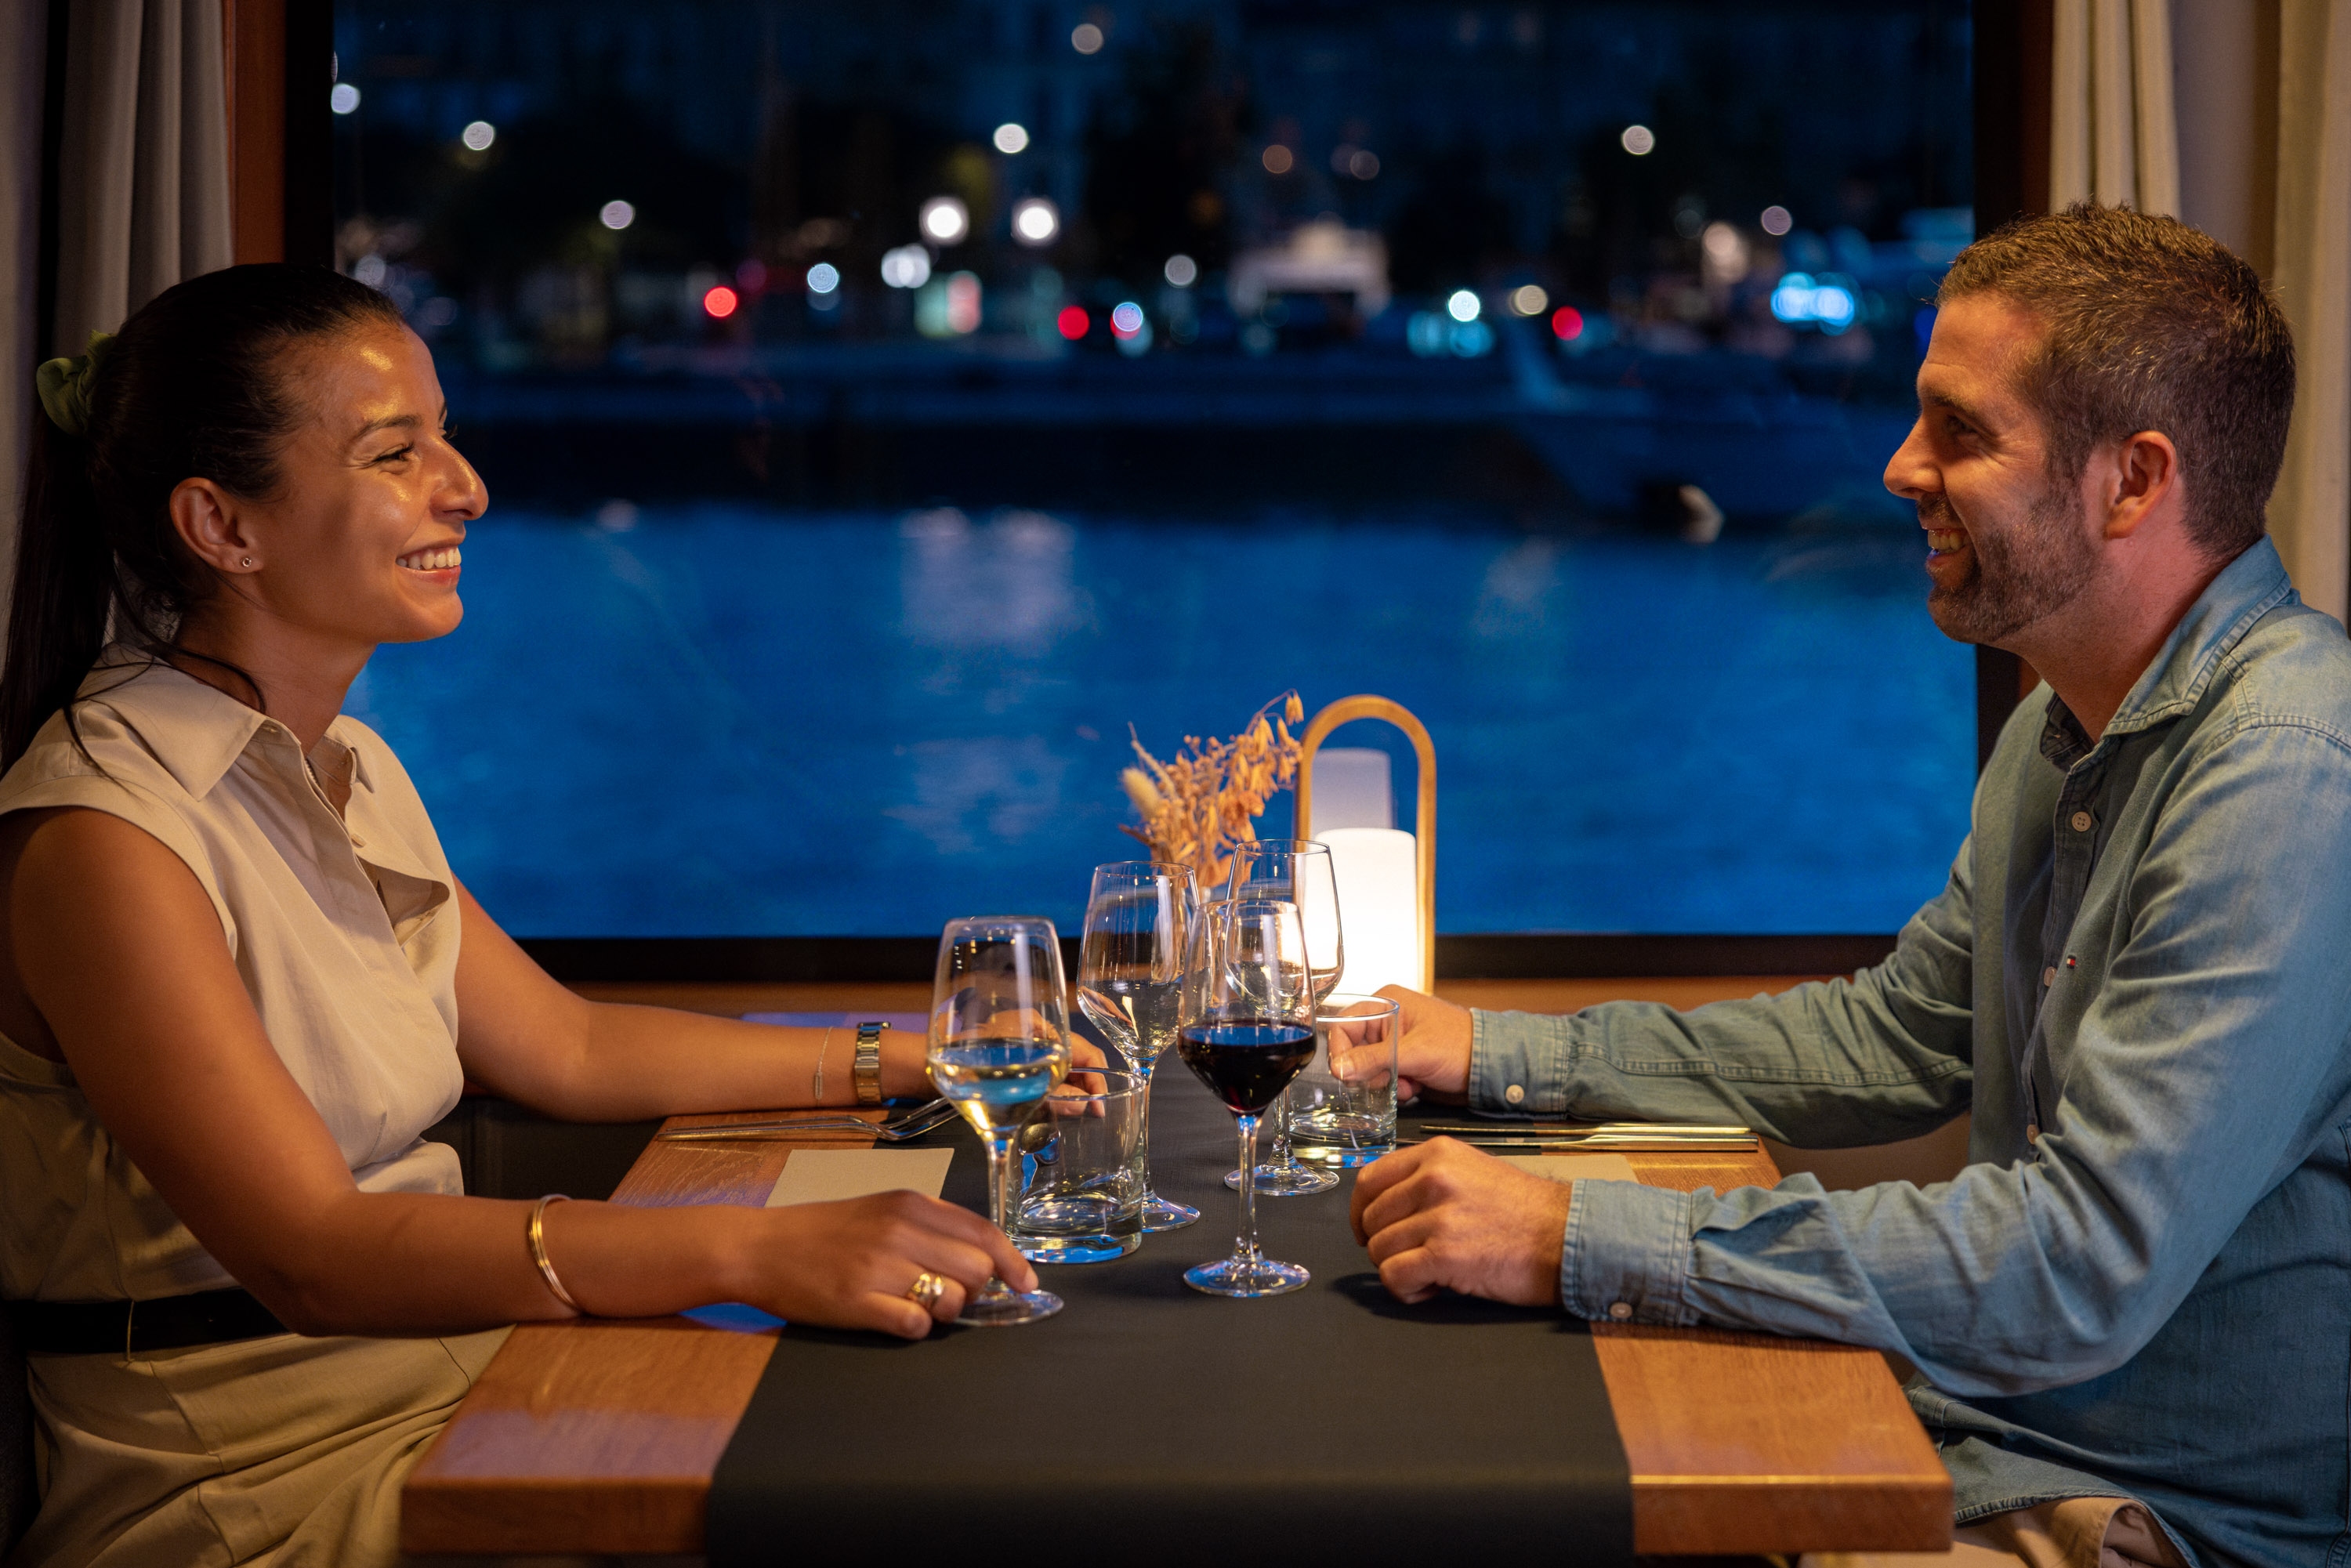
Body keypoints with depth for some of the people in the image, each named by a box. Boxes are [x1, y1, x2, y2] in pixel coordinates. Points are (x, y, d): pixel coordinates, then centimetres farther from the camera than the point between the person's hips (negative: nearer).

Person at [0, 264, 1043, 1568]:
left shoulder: (351, 772, 12)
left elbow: (567, 1047, 20)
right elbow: (312, 1251, -27)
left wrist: (911, 1060, 14)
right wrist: (753, 1251, -36)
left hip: (438, 1369, 8)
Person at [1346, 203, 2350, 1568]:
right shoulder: (2067, 734, 11)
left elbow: (2083, 1264, -30)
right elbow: (1896, 1039, 23)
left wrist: (1575, 1242, -29)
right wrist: (1497, 1056, 17)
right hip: (1984, 1431, 9)